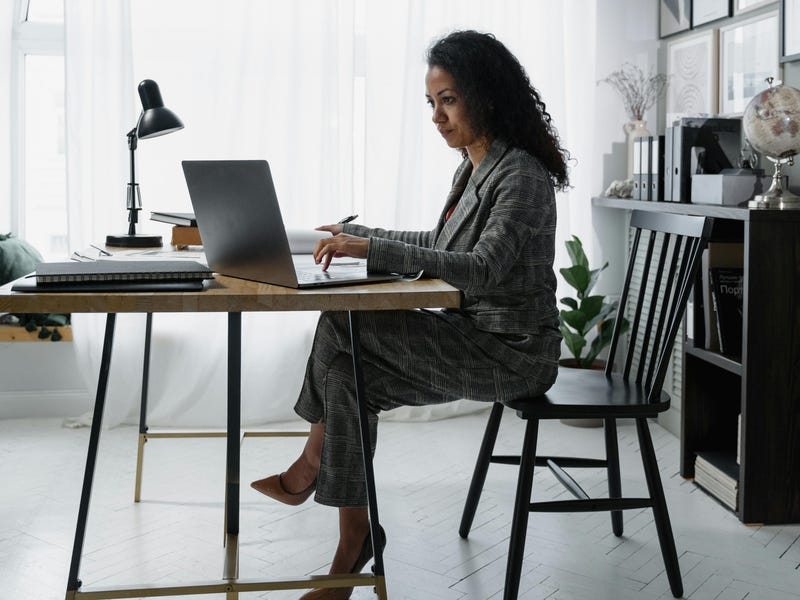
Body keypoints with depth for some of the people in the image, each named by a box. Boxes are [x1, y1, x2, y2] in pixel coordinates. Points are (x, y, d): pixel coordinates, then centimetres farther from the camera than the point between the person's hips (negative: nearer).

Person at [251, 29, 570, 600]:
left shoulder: (522, 176, -17)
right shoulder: (474, 167, 12)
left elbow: (483, 267, -31)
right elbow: (444, 244, 24)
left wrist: (371, 249, -36)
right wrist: (358, 234, 18)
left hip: (510, 352, -9)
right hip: (474, 335, 9)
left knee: (346, 321, -17)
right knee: (349, 373, -9)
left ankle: (309, 466, 2)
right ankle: (354, 545, -4)